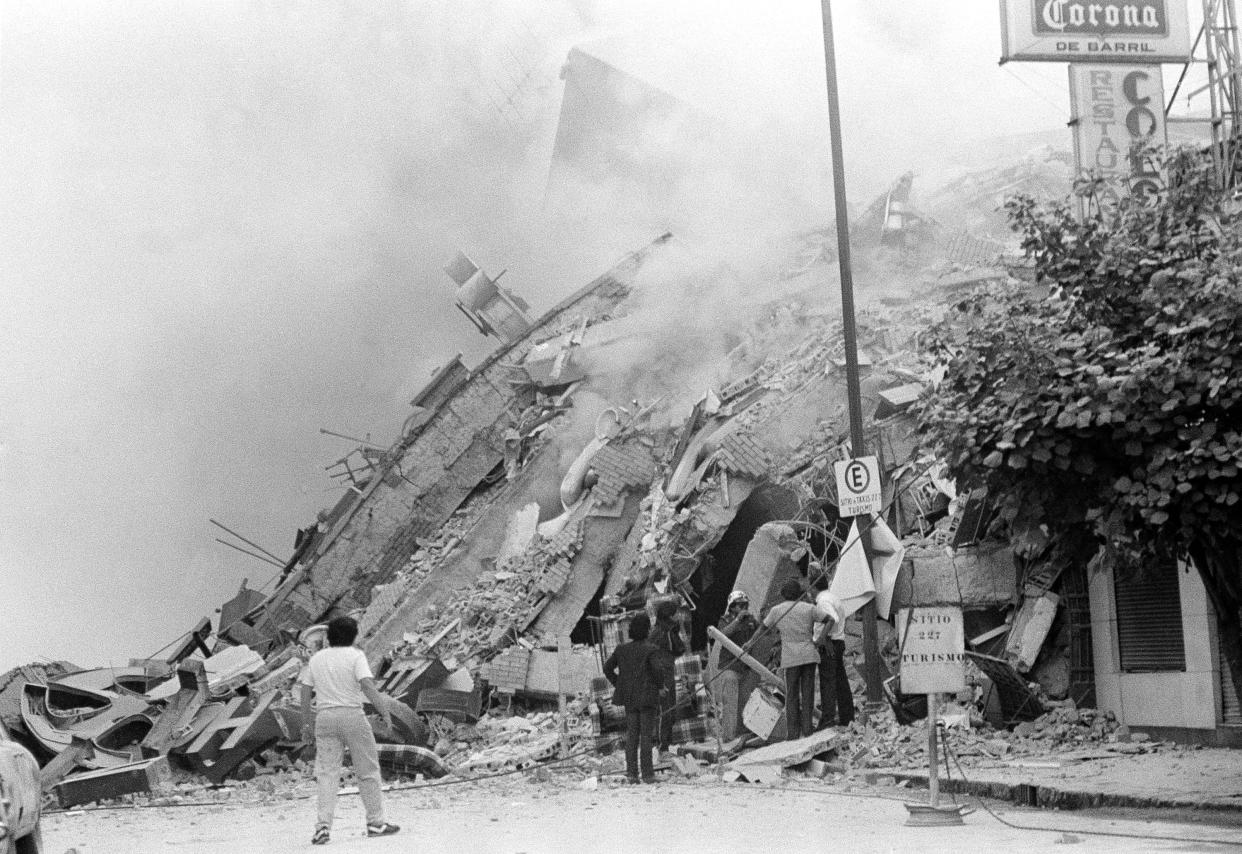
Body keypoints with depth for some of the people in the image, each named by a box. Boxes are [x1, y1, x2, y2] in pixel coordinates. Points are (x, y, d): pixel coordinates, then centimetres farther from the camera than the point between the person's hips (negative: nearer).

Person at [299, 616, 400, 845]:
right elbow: (367, 685, -15)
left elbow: (305, 692, 10)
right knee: (368, 771, 7)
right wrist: (385, 711, -15)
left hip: (324, 717, 4)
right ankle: (375, 823, 11)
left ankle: (323, 825, -7)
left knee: (327, 774, 4)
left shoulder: (316, 659, 12)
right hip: (352, 715, -4)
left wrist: (306, 724, 17)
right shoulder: (355, 655, -2)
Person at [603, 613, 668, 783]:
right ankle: (647, 774, 0)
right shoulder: (650, 650, -12)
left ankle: (631, 772, 6)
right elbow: (658, 669, -22)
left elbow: (607, 668, 6)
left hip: (629, 698, 5)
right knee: (646, 735, 0)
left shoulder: (622, 649, 5)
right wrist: (660, 685, -4)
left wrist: (618, 684, 12)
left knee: (631, 734, 10)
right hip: (647, 697, -5)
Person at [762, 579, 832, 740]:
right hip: (809, 654, 1)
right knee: (807, 692, 7)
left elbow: (764, 628, 13)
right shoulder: (809, 608, 2)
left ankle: (792, 731, 3)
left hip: (790, 657, -1)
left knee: (792, 695, 5)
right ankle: (807, 728, 6)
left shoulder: (776, 610, 2)